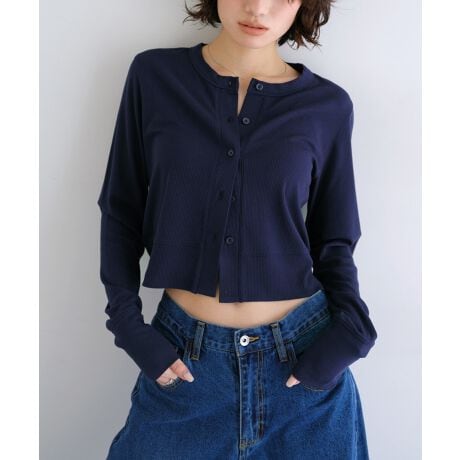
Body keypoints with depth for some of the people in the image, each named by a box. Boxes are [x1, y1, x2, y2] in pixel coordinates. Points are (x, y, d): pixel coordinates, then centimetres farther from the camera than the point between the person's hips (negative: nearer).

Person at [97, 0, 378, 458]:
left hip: (305, 354, 1)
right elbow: (121, 210, 2)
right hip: (181, 357, 0)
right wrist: (127, 322, -7)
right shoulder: (154, 76, -4)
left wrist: (350, 328, -12)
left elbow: (334, 241, 4)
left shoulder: (326, 106, -3)